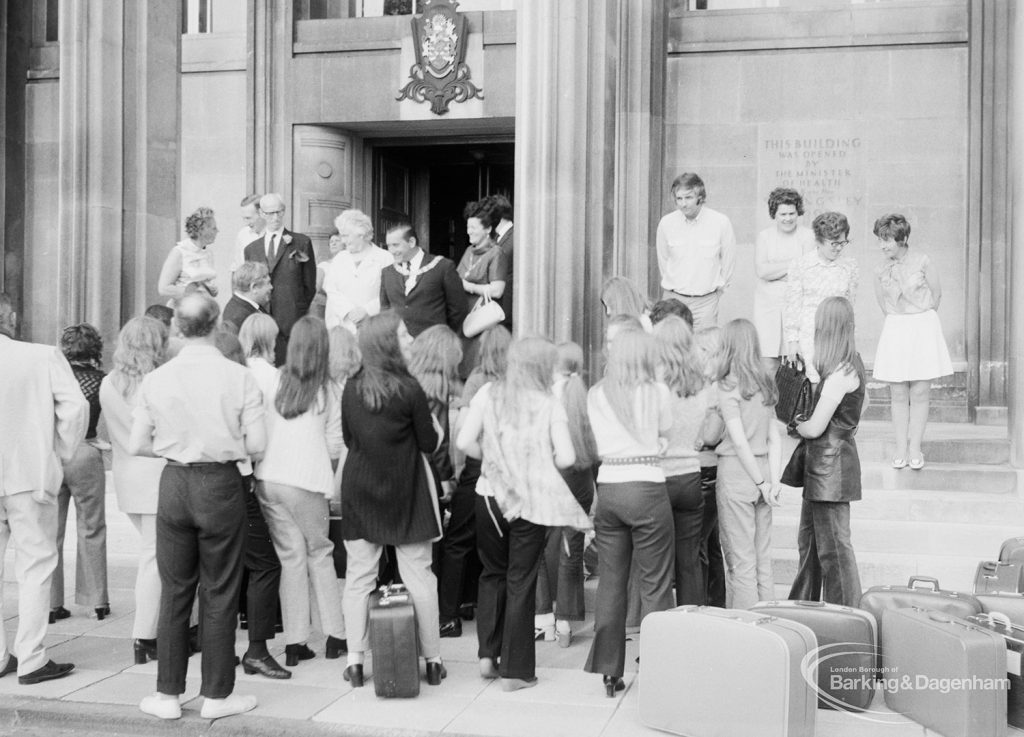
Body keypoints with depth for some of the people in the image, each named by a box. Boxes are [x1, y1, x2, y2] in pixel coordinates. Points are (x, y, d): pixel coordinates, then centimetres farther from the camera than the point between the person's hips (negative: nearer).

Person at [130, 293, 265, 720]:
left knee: (174, 591, 12)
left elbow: (137, 445, 0)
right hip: (221, 485, -2)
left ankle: (168, 695, 19)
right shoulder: (238, 377, -9)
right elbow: (257, 444, -10)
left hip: (174, 484, 2)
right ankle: (216, 696, 16)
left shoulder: (156, 379, -2)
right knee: (220, 593, 7)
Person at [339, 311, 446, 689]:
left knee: (358, 576, 8)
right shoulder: (409, 389, -14)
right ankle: (432, 660, 12)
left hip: (359, 490, 3)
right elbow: (429, 443, -7)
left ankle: (355, 661, 11)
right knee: (419, 575, 5)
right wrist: (436, 429, 14)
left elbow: (347, 438, 8)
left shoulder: (351, 388, -2)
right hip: (405, 492, -3)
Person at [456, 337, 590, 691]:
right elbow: (566, 458, -9)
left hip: (490, 496, 2)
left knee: (493, 574, 20)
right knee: (521, 581, 6)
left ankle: (488, 654, 16)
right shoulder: (550, 405, -6)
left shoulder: (488, 394, 0)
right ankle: (515, 670, 13)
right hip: (532, 500, -2)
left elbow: (464, 442, -4)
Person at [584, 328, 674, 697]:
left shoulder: (596, 395, 6)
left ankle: (608, 670, 14)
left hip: (607, 487, 4)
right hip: (647, 487, -3)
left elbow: (600, 442, 13)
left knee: (610, 582, 9)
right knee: (655, 585, 3)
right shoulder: (657, 391, -3)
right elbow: (666, 433, 7)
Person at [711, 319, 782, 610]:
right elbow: (774, 439, 5)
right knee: (763, 561, 13)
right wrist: (774, 480, 1)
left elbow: (740, 442, -15)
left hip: (736, 472, -6)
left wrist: (762, 483, -10)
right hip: (761, 470, 6)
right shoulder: (766, 384, 9)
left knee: (740, 563, 1)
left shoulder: (727, 386, -11)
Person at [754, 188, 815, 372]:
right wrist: (792, 264, -9)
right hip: (768, 304, 1)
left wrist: (774, 271, -8)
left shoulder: (807, 235, 2)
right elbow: (761, 270, -6)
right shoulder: (764, 236, 7)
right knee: (768, 363, -4)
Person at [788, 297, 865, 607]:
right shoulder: (850, 364, 9)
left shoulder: (841, 373, -20)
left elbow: (814, 428, -17)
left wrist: (792, 425, 2)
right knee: (808, 541, 18)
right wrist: (800, 424, 6)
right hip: (820, 464, 10)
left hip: (830, 465, -10)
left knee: (833, 547, -1)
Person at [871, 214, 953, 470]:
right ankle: (901, 449, 12)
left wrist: (919, 319, 9)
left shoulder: (922, 261, -7)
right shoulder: (881, 271, 2)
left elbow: (936, 294, 2)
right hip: (894, 331, 2)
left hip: (923, 328, -2)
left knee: (919, 394, 0)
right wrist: (901, 320, 12)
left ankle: (915, 449, 9)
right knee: (898, 394, 3)